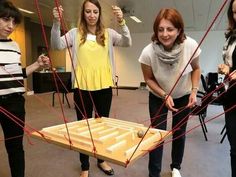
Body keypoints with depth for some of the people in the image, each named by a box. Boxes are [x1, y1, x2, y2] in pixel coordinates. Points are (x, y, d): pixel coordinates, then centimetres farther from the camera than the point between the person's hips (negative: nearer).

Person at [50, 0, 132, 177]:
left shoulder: (108, 33, 6)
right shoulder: (75, 33, 4)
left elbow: (127, 43, -9)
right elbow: (57, 45, -8)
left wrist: (122, 22, -24)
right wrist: (56, 23, -23)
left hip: (104, 86, 1)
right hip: (82, 87, -1)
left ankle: (102, 160, 36)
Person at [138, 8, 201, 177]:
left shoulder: (191, 45, -26)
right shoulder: (148, 52, -29)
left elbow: (196, 69, -5)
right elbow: (149, 79, -13)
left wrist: (194, 91, -15)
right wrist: (165, 96, -23)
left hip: (184, 96, 2)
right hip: (158, 97, -1)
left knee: (179, 133, 14)